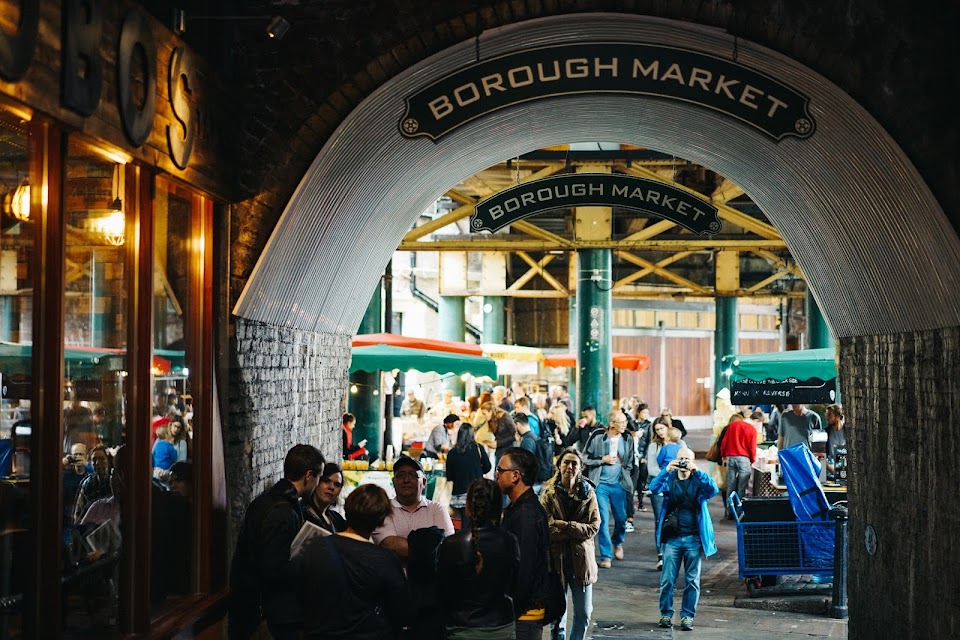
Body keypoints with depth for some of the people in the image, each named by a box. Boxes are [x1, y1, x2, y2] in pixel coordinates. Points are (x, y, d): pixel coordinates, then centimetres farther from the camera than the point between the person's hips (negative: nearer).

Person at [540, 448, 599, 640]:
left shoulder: (588, 493, 3)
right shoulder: (548, 494, -2)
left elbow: (594, 527, -6)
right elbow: (547, 529, -11)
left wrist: (564, 526, -15)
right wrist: (576, 529, -15)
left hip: (581, 559, 2)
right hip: (556, 558, -2)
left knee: (584, 613, 7)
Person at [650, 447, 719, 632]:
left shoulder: (699, 480, 2)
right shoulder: (669, 479, 4)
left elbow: (713, 490, -18)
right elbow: (654, 487, -15)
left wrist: (697, 472, -27)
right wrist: (666, 470, -30)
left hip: (693, 538, 0)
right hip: (672, 537, 0)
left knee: (692, 580, 5)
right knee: (667, 579, 1)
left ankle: (687, 616, 14)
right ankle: (666, 614, 14)